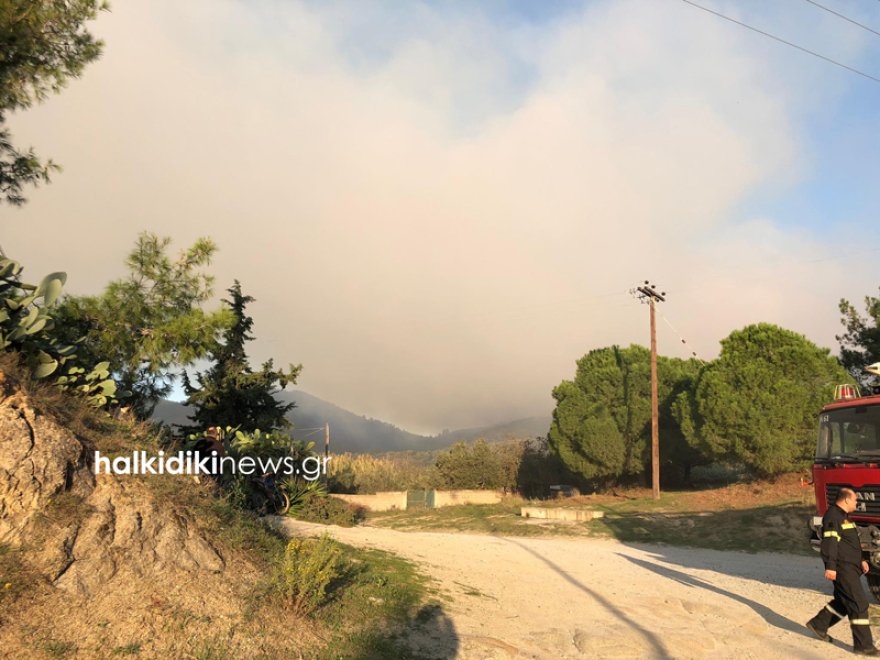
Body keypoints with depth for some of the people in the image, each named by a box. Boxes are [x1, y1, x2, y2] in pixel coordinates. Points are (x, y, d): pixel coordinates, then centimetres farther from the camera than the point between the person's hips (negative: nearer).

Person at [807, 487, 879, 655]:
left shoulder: (843, 516, 19)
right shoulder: (833, 516, -15)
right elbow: (830, 542, -22)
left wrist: (860, 560, 23)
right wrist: (830, 566, -26)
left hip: (850, 567, 10)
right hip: (842, 568, -10)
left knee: (843, 602, 15)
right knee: (859, 603, -7)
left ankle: (818, 624, 25)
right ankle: (863, 645, -1)